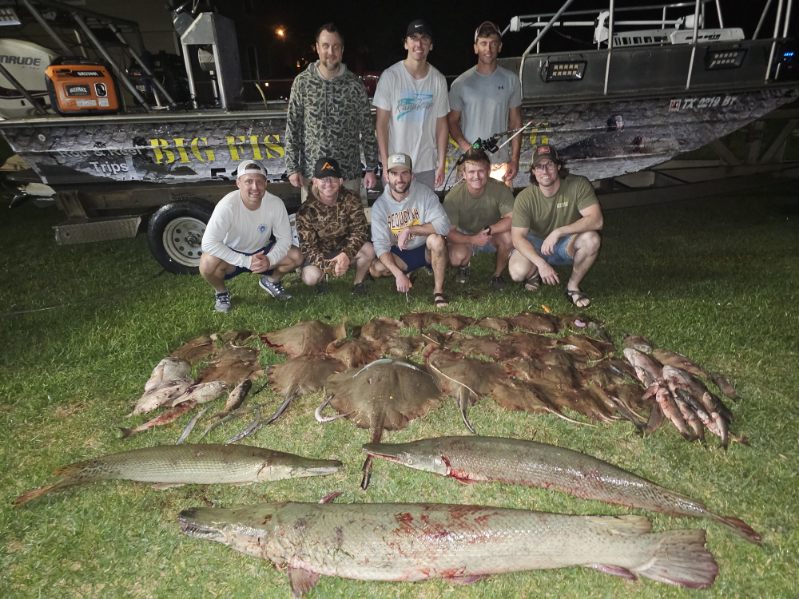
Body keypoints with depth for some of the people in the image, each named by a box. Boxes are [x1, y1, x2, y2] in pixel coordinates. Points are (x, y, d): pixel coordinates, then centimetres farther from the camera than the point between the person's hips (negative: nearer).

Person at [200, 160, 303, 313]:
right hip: (232, 256, -3)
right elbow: (208, 243, -33)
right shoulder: (228, 205, -30)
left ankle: (271, 281, 14)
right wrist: (245, 261, -35)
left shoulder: (276, 203, -20)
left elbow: (284, 238, -12)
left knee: (296, 256, -18)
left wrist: (269, 259, -31)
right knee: (208, 264, -34)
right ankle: (222, 293, 2)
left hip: (261, 252, 3)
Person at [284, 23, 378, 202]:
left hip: (349, 173, 0)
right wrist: (292, 168, -4)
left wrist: (371, 168, -1)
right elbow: (292, 128, 1)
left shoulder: (355, 84, -2)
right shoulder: (302, 82, -2)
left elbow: (368, 130, 2)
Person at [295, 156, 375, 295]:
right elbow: (308, 246, -21)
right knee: (310, 277, -31)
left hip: (345, 249, 2)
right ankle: (320, 278, 9)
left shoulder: (350, 200, -16)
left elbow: (360, 229, -20)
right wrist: (329, 265, -38)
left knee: (368, 250, -30)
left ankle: (358, 283, 0)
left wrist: (346, 254, -39)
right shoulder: (306, 210, -20)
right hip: (321, 253, -1)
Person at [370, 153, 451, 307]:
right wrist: (398, 274, -31)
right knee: (376, 269, -24)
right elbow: (381, 245, -17)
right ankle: (407, 274, 10)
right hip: (400, 254, 2)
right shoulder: (380, 205, -12)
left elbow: (443, 225, -26)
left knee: (436, 239, -34)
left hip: (427, 250, -2)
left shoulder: (424, 192, -16)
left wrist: (409, 229, -29)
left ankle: (438, 290, -16)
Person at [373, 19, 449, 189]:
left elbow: (441, 124, 6)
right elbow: (382, 124, -5)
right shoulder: (390, 76, -5)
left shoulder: (438, 80, 2)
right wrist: (386, 164, -11)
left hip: (427, 166, 2)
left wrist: (442, 164, 1)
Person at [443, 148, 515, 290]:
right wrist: (472, 239, -40)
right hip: (465, 237, -1)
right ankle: (463, 267, 10)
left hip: (494, 235, 1)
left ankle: (497, 275, -4)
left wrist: (489, 230, -41)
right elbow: (449, 231, -22)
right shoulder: (453, 196, -22)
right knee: (456, 257, -32)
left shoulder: (500, 189, -22)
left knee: (508, 236, -32)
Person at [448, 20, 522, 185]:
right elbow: (452, 122, 4)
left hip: (501, 163, 1)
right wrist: (468, 149, -12)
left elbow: (515, 122, 8)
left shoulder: (511, 80, 5)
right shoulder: (461, 83, 1)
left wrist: (515, 159, 1)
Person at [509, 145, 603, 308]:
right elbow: (517, 237, -22)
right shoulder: (525, 197, -18)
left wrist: (558, 232, -37)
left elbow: (596, 220, -27)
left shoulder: (578, 185, -19)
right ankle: (534, 273, 11)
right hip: (535, 245, 0)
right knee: (517, 271, -30)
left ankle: (573, 286, -8)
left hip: (567, 245, 1)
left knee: (591, 238, -32)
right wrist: (541, 263, -37)